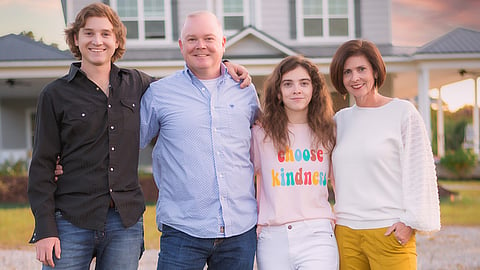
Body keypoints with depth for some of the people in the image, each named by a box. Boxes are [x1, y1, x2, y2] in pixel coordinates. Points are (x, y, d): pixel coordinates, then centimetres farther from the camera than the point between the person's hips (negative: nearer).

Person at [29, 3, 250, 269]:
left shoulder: (136, 83, 11)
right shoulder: (55, 94, 2)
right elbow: (42, 164, 1)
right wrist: (45, 228, -7)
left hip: (126, 221, 3)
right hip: (72, 221, -2)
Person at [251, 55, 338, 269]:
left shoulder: (328, 133, 9)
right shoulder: (261, 134, 4)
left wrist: (338, 217, 12)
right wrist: (253, 222, 7)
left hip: (317, 236, 0)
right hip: (272, 238, 1)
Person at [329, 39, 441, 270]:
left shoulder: (402, 112, 0)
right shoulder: (340, 119, 13)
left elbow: (419, 169, -3)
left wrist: (410, 221, -9)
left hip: (390, 231, -4)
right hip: (346, 231, 4)